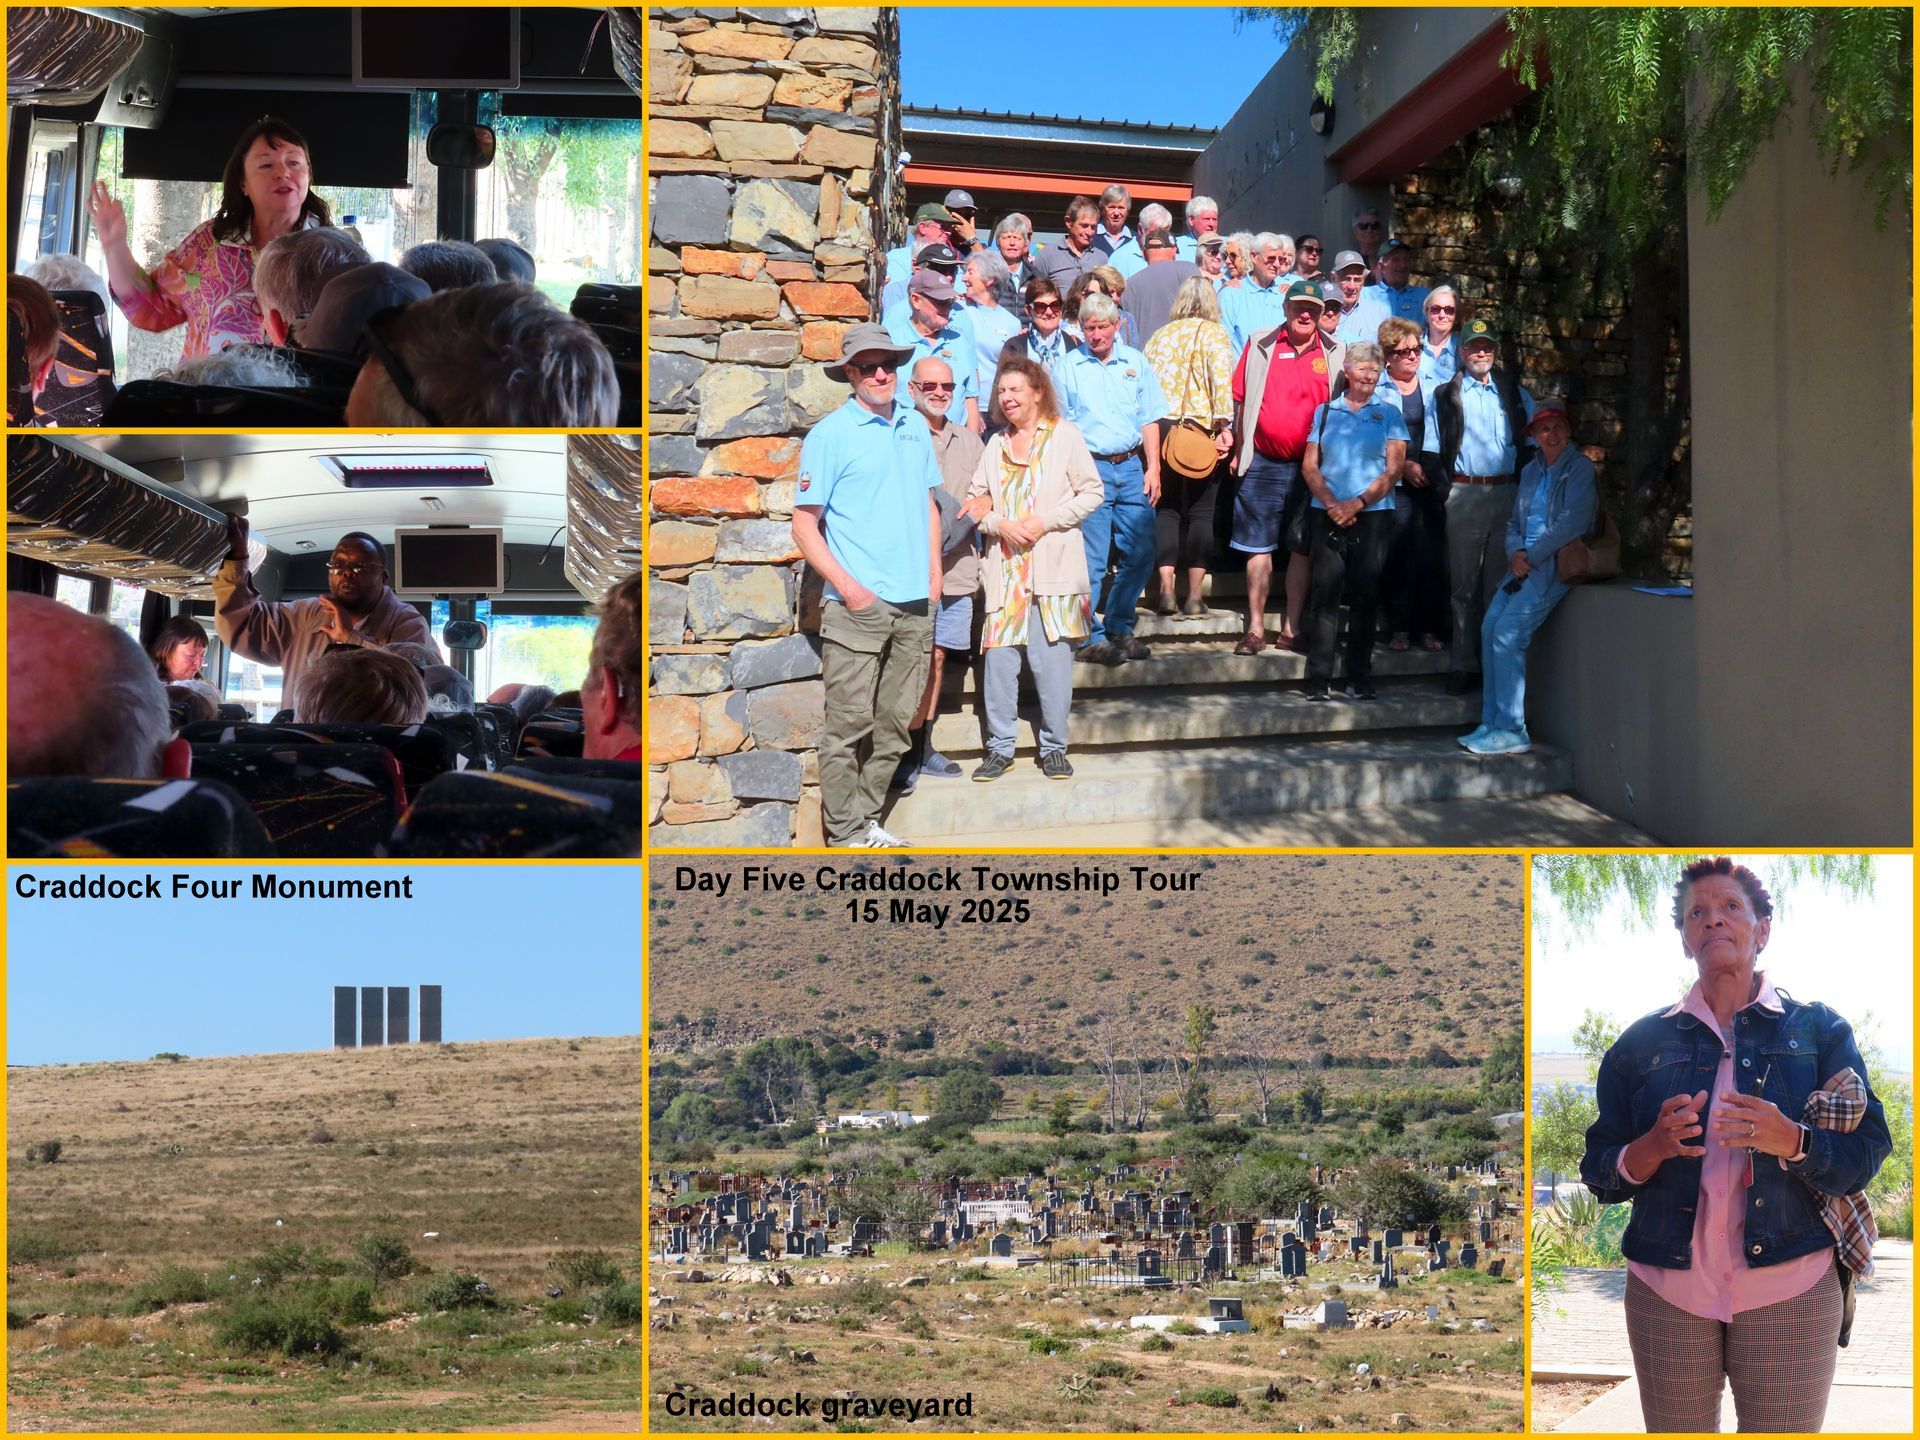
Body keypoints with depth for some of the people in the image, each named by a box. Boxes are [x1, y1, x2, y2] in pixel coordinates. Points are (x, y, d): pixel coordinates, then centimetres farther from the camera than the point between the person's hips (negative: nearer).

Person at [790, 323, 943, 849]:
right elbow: (805, 526, -5)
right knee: (849, 724, -6)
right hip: (858, 605, -6)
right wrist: (847, 587, -13)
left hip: (915, 603, 6)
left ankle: (868, 818, 20)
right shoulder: (829, 435, -4)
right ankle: (846, 833, 1)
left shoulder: (915, 426, 13)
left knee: (895, 722, 10)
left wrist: (934, 572, 11)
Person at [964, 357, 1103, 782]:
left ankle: (1054, 747, 6)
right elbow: (975, 500, 13)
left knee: (1052, 659, -4)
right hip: (1005, 567, 3)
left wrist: (1046, 521, -10)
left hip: (1052, 567, -3)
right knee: (998, 657, -2)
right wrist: (1001, 524, -6)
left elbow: (1093, 493, -1)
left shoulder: (1064, 435, 3)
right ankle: (1000, 747, 6)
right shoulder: (996, 444, 16)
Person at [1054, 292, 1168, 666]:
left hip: (1131, 467, 4)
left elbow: (1149, 420, 12)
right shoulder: (1069, 366, 2)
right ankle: (1090, 636, 2)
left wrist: (1153, 468, 4)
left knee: (1140, 553, 4)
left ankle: (1119, 628, 18)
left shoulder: (1136, 362, 10)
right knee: (1091, 558, -5)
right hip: (1090, 468, -4)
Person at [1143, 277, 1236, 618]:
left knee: (1166, 509, 8)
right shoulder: (1214, 334, 2)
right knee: (1200, 512, 2)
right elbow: (1222, 379, -12)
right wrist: (1224, 425, -14)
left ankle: (1165, 590, -1)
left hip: (1160, 427, 3)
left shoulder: (1159, 336, 14)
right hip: (1201, 429, -3)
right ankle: (1195, 595, 1)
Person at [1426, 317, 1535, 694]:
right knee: (1463, 585, 0)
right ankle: (1463, 665, 2)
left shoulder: (1514, 393, 13)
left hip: (1507, 495, 1)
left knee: (1500, 583, 2)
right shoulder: (1444, 395, 9)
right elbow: (1432, 450, 6)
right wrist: (1442, 491, -5)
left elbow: (1533, 442, 11)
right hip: (1464, 495, -1)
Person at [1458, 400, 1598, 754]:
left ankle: (1512, 731, -15)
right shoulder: (1531, 471, 19)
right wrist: (1515, 552, -2)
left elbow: (1572, 522, -14)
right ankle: (1492, 724, -3)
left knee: (1507, 632, -18)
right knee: (1489, 628, -8)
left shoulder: (1580, 468, -4)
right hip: (1525, 564, 7)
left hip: (1556, 565, -7)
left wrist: (1531, 556, -13)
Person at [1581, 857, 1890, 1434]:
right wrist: (1652, 1148, -15)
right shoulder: (1643, 1041, 9)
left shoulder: (1819, 1030, 6)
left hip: (1792, 1292, -1)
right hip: (1667, 1293, 1)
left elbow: (1867, 1153, -2)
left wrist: (1789, 1140, -22)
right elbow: (1598, 1171, 7)